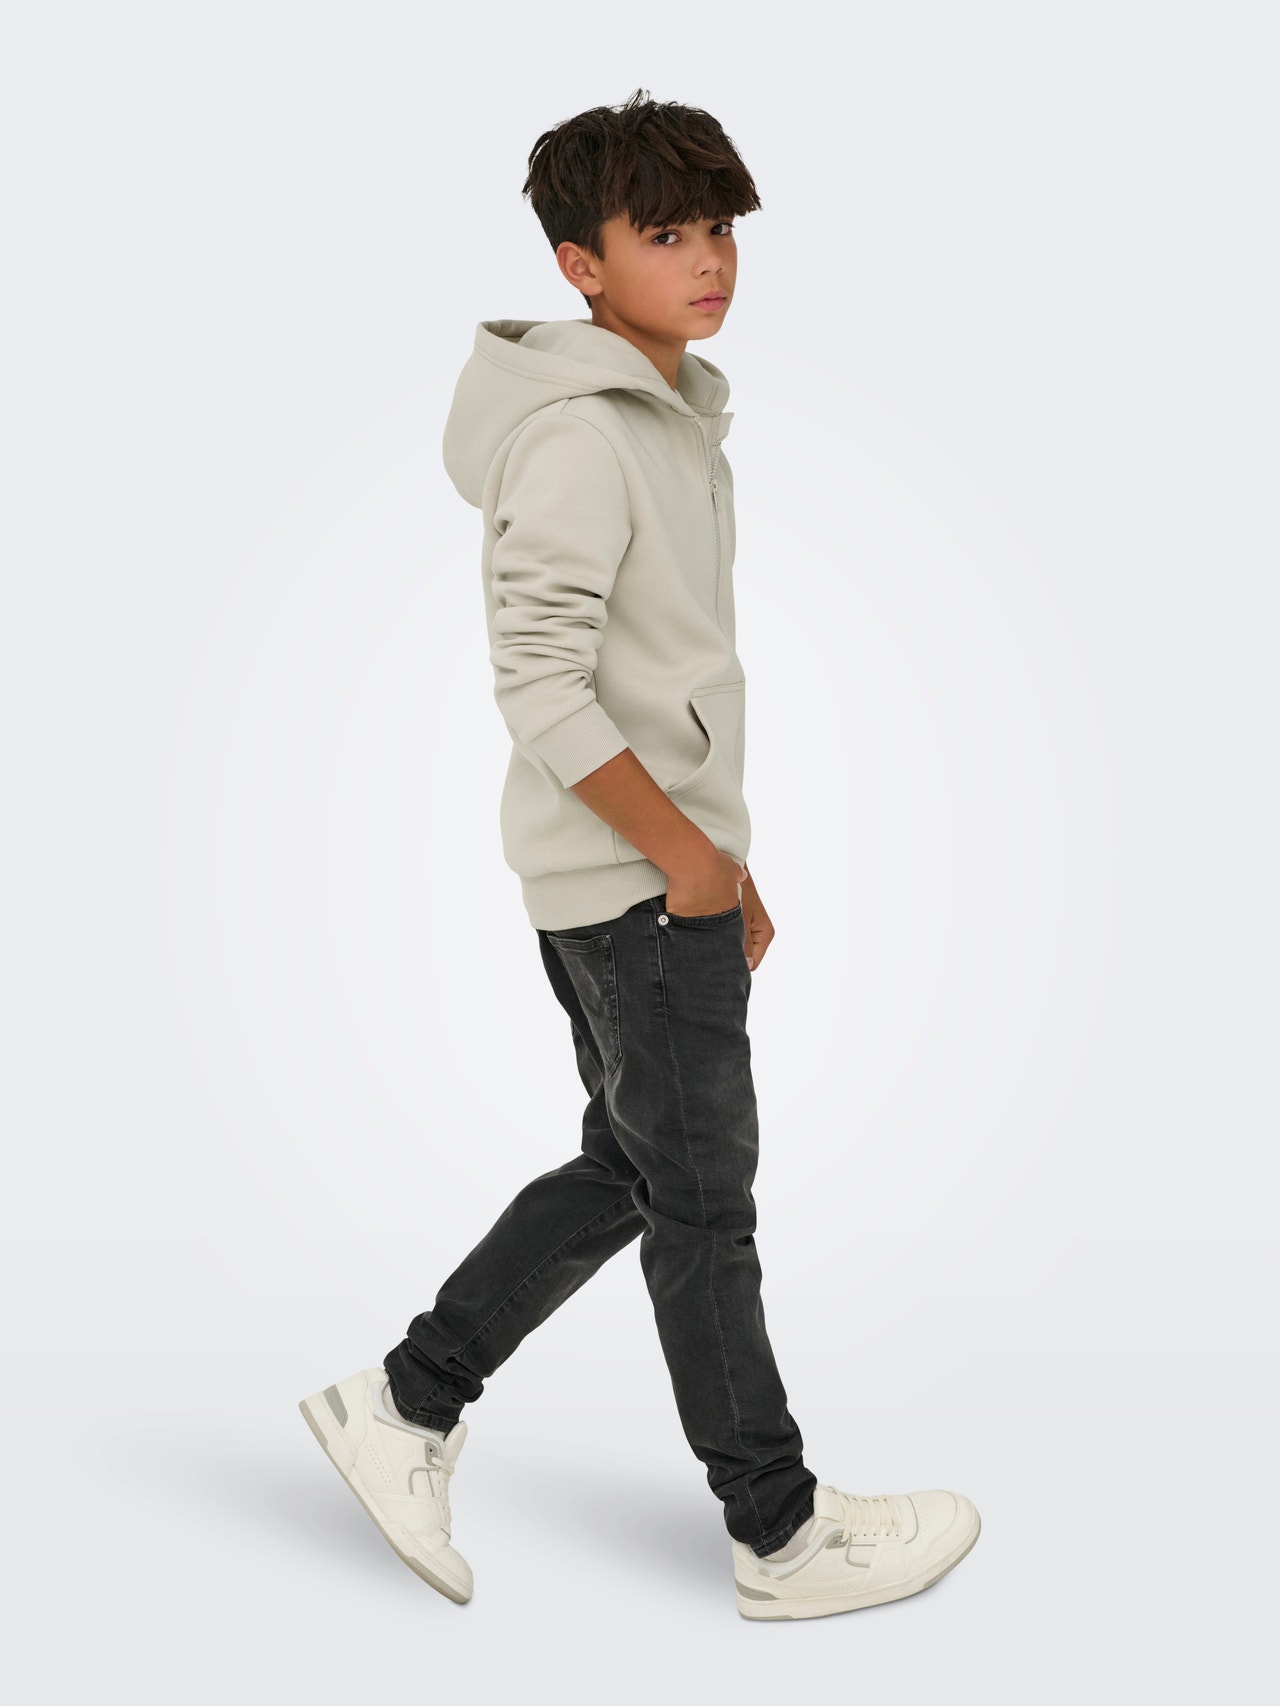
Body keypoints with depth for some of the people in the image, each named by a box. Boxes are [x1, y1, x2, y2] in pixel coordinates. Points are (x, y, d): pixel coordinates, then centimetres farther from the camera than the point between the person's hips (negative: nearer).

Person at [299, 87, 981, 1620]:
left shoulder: (673, 419, 14)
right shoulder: (577, 435, -18)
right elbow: (543, 687, -24)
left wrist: (728, 860, 19)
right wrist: (685, 854, -17)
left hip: (669, 866, 10)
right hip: (632, 879, -10)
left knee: (628, 1167, 17)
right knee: (701, 1198, 2)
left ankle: (407, 1406, 26)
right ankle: (782, 1536, 18)